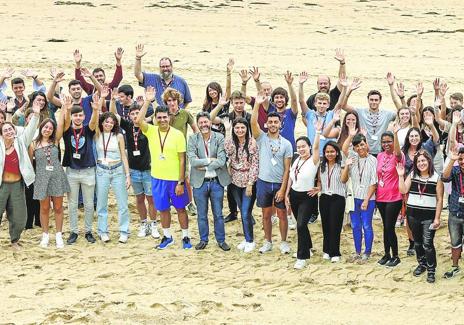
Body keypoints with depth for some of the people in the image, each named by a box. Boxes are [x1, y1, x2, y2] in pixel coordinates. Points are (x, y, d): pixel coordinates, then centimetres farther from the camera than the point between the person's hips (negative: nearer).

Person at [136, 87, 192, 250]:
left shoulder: (178, 135, -9)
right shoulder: (151, 131, -2)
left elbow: (182, 160, -9)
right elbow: (139, 120, -21)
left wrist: (181, 182, -11)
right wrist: (147, 101, -26)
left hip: (175, 179, -3)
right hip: (158, 178, 3)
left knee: (180, 208, 7)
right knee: (163, 209, 13)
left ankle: (186, 237, 19)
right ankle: (167, 237, 28)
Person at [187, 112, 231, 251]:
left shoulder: (219, 138, -5)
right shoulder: (193, 139, -4)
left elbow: (221, 161, -14)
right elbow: (192, 160, -14)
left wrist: (204, 167, -15)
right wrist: (210, 160, -14)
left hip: (216, 181, 0)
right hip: (199, 182, 0)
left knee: (218, 214, 10)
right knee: (202, 215, 12)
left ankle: (221, 240, 23)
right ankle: (203, 240, 26)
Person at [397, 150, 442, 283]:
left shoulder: (436, 178, -5)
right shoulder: (412, 176, 4)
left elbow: (439, 200, -3)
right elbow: (403, 190, -5)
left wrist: (437, 218, -7)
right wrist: (401, 176, -13)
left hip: (429, 216, -4)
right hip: (413, 215, 4)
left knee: (427, 244, -6)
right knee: (417, 242, 16)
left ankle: (431, 270, 7)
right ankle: (422, 264, 35)